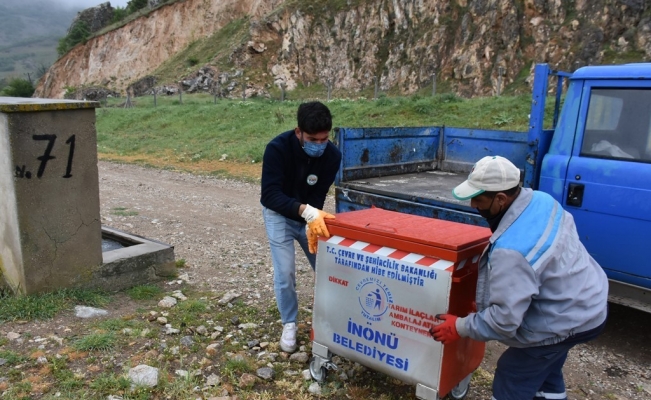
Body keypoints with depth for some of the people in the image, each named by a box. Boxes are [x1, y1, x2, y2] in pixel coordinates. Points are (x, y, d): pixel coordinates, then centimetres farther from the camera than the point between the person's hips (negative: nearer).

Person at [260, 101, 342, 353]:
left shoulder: (332, 155, -21)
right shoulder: (278, 148, -31)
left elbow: (318, 197, -19)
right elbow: (270, 195, -38)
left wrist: (314, 221, -39)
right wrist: (307, 212, -52)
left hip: (310, 215, 3)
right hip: (279, 214, -3)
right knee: (285, 272, -9)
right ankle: (289, 325, 15)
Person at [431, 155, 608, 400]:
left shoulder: (510, 249, -36)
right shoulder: (541, 200, -8)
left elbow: (505, 318, -31)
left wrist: (460, 328, -17)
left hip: (568, 321, -9)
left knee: (512, 377, 7)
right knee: (546, 367, 30)